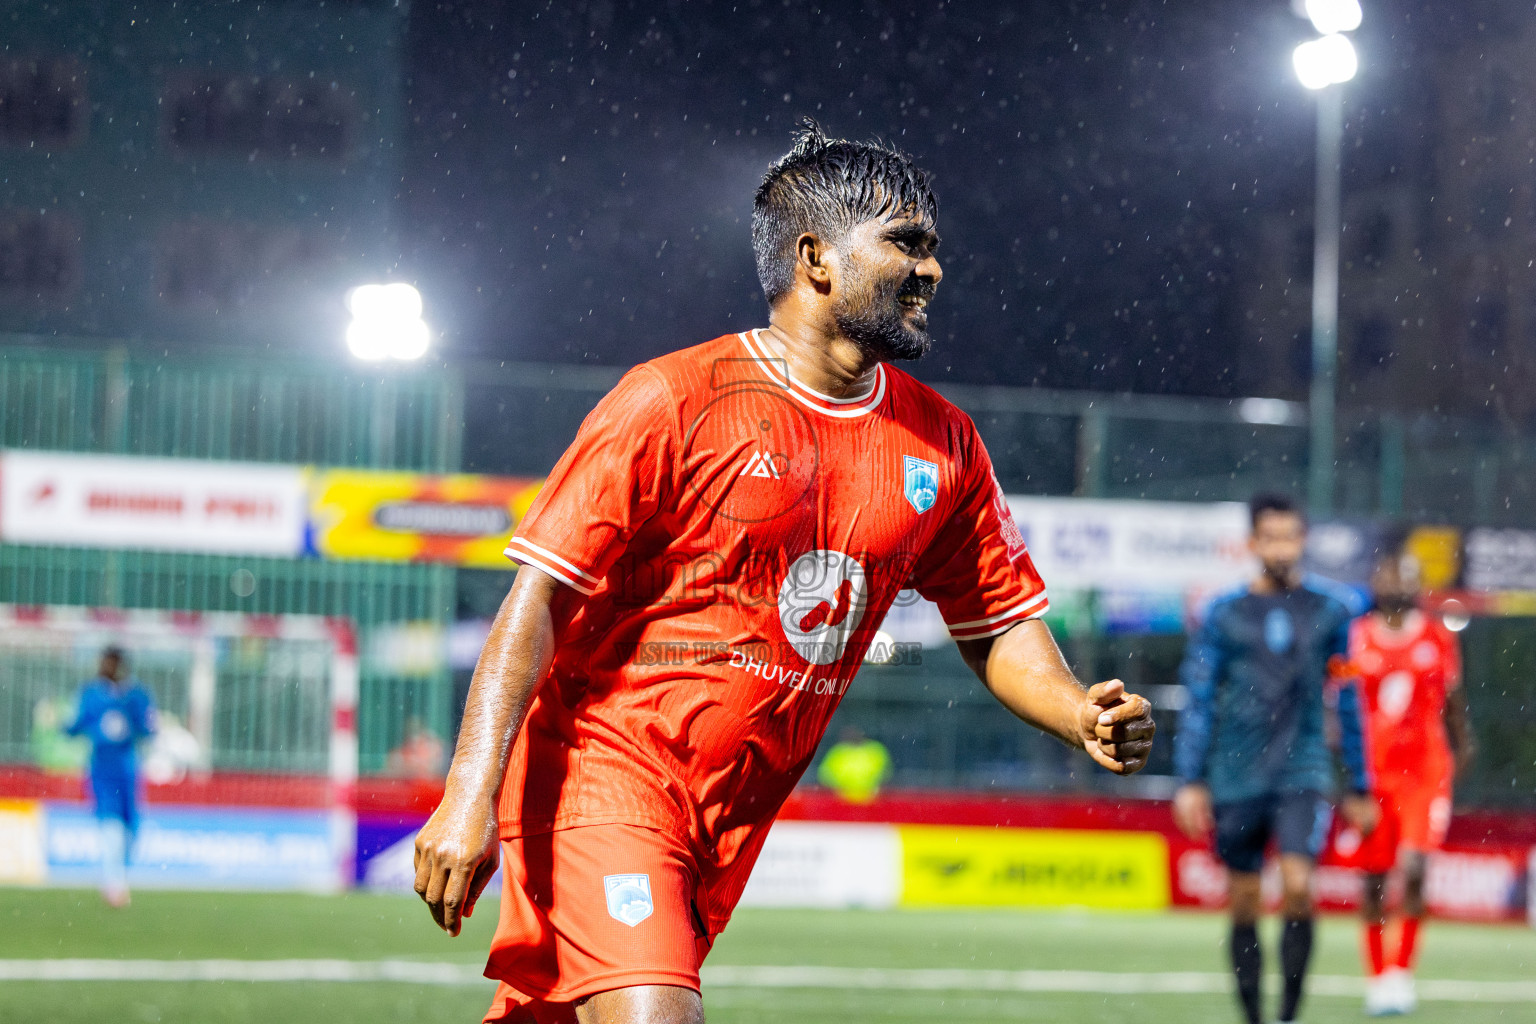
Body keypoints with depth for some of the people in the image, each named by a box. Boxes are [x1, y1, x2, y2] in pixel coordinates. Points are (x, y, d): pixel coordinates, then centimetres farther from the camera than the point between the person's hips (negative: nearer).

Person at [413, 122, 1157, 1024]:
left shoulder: (942, 447, 8)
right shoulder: (676, 401, -10)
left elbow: (999, 627, 15)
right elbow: (541, 596, -11)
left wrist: (1081, 715, -7)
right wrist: (471, 792, -20)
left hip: (731, 816, 6)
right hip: (603, 771, -6)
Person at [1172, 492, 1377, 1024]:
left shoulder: (1329, 608, 4)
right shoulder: (1225, 613, 2)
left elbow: (1348, 700, 11)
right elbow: (1198, 701, 4)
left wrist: (1359, 787, 12)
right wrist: (1189, 781, -4)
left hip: (1303, 770, -1)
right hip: (1238, 776, 1)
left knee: (1298, 885, -19)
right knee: (1244, 900, 5)